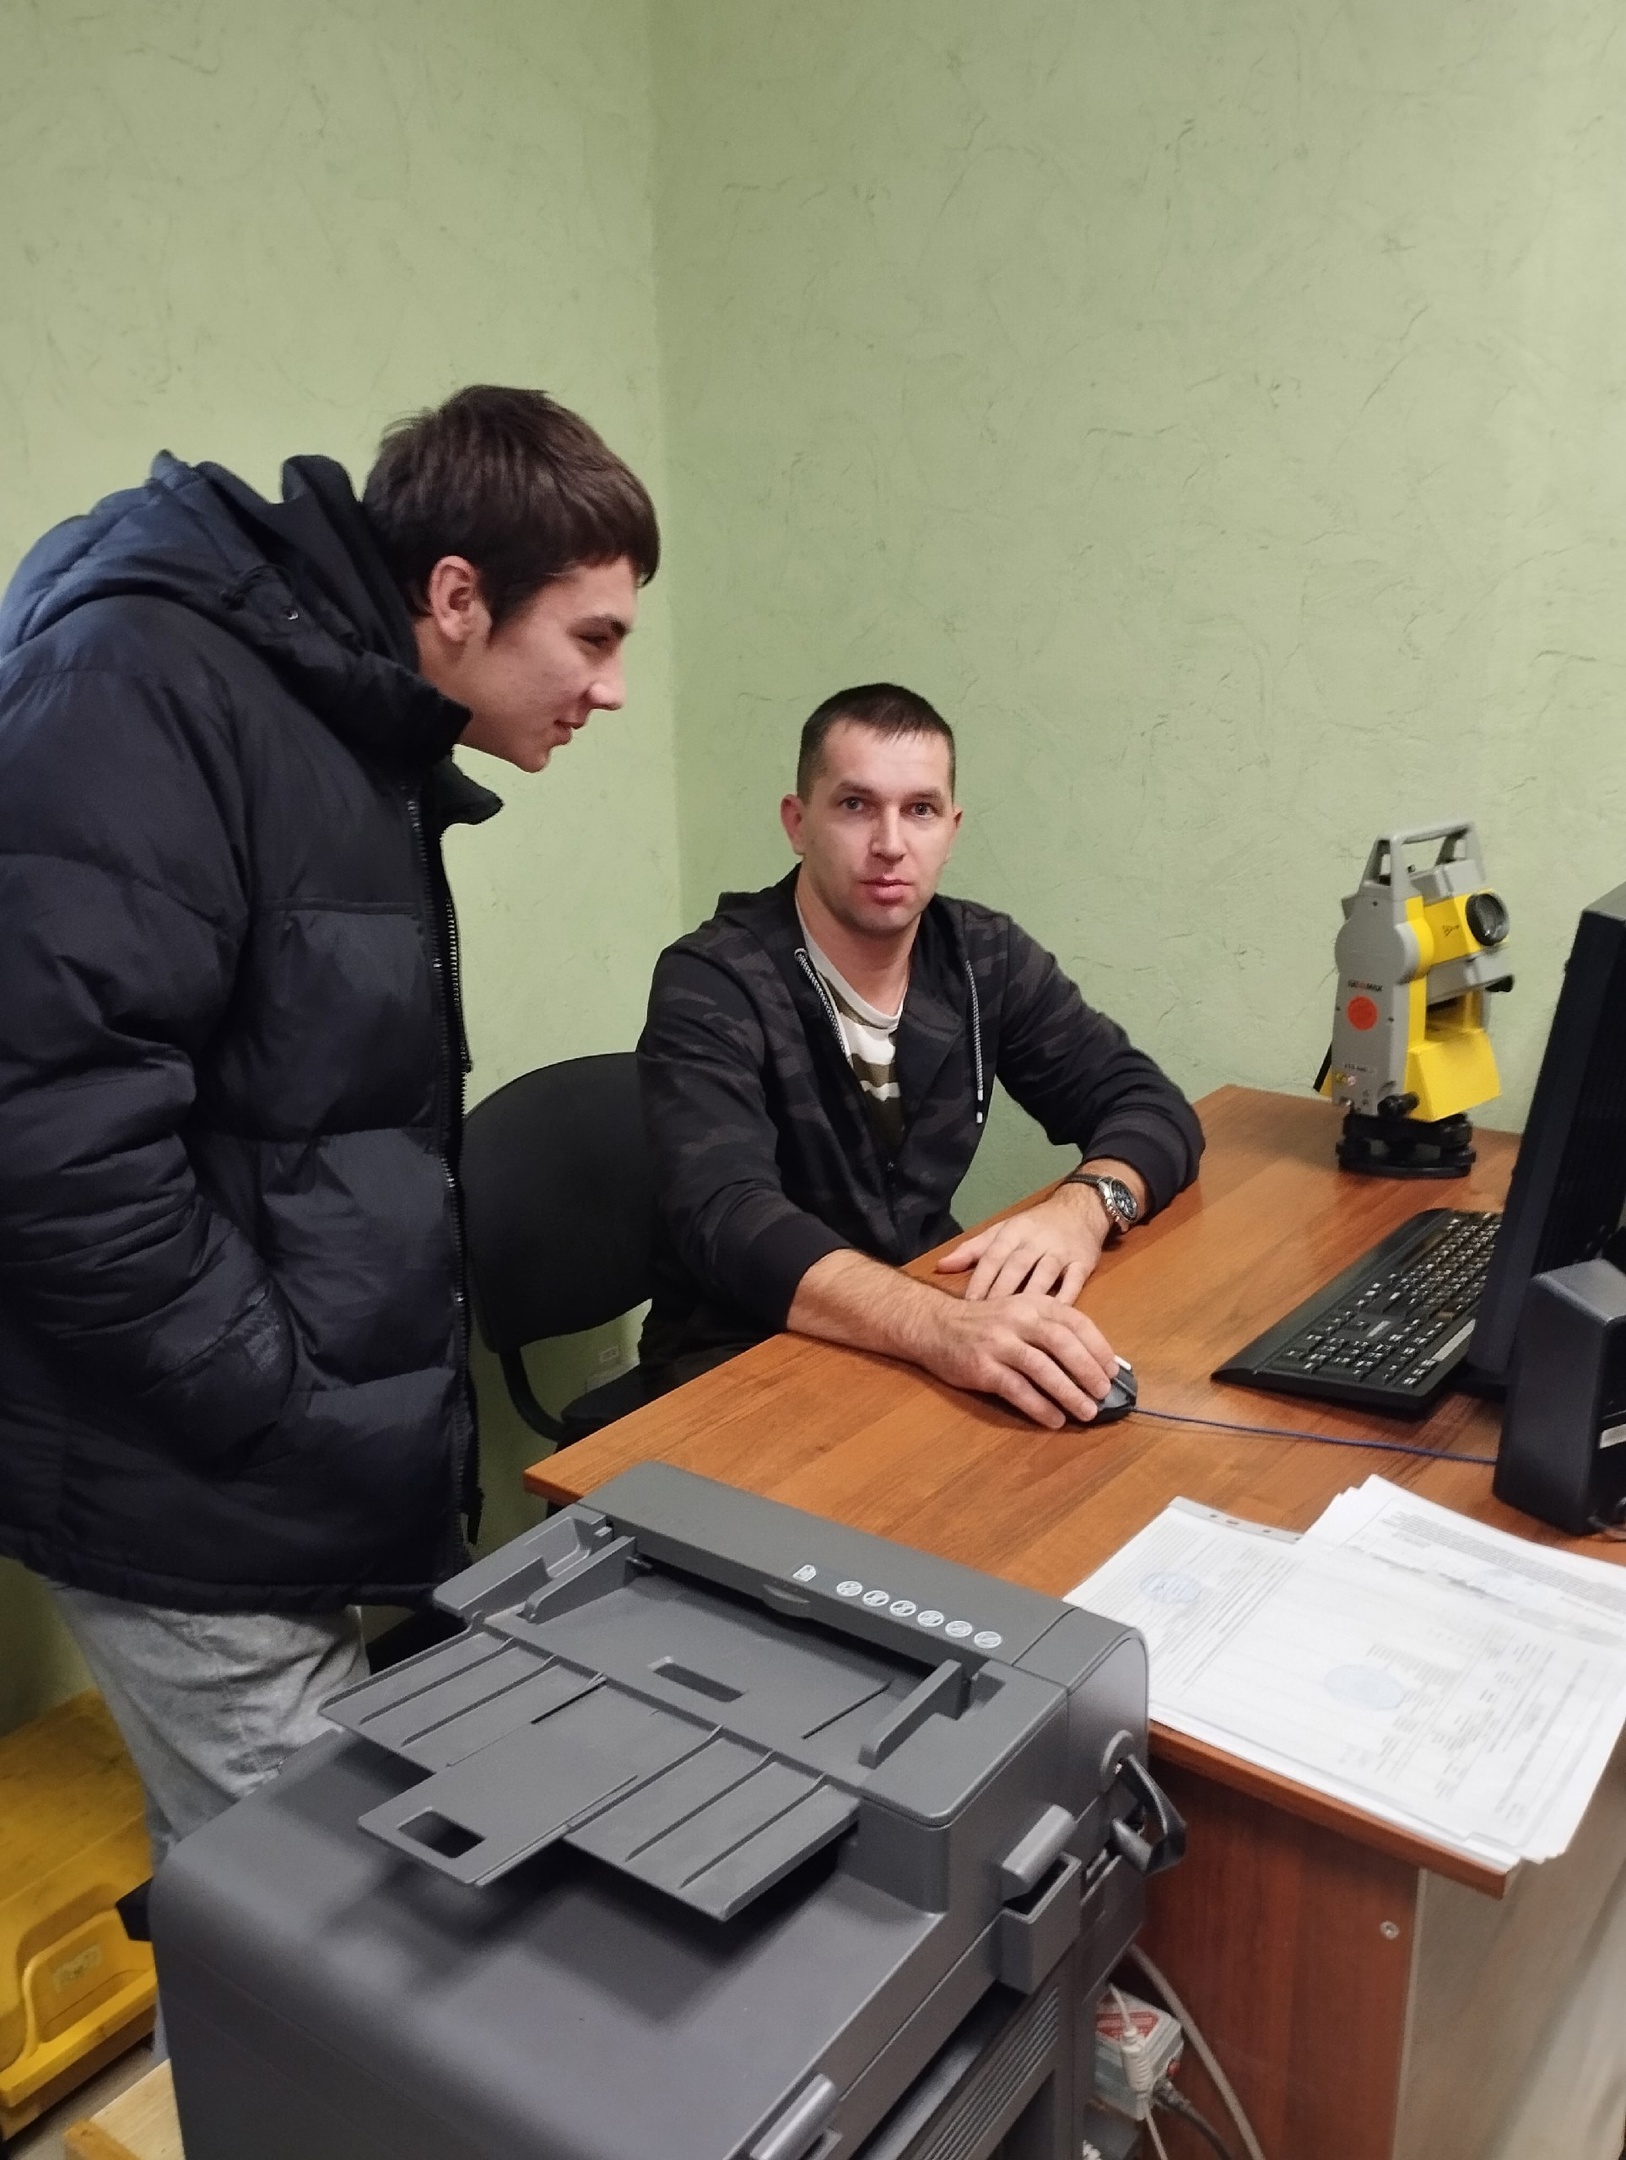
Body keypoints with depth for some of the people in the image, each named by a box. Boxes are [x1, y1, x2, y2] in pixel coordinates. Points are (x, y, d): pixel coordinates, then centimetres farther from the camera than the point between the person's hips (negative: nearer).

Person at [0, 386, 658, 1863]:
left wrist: (380, 1401, 10)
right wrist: (300, 1423, -20)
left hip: (292, 1462, 9)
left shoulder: (356, 734, 11)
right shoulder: (146, 687, -19)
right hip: (198, 1484, -8)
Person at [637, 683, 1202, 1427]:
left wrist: (1084, 1207, -25)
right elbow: (727, 1219, -31)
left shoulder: (986, 958, -1)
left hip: (924, 1309, 6)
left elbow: (1152, 1106, -2)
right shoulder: (710, 985, -18)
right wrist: (941, 1326, -47)